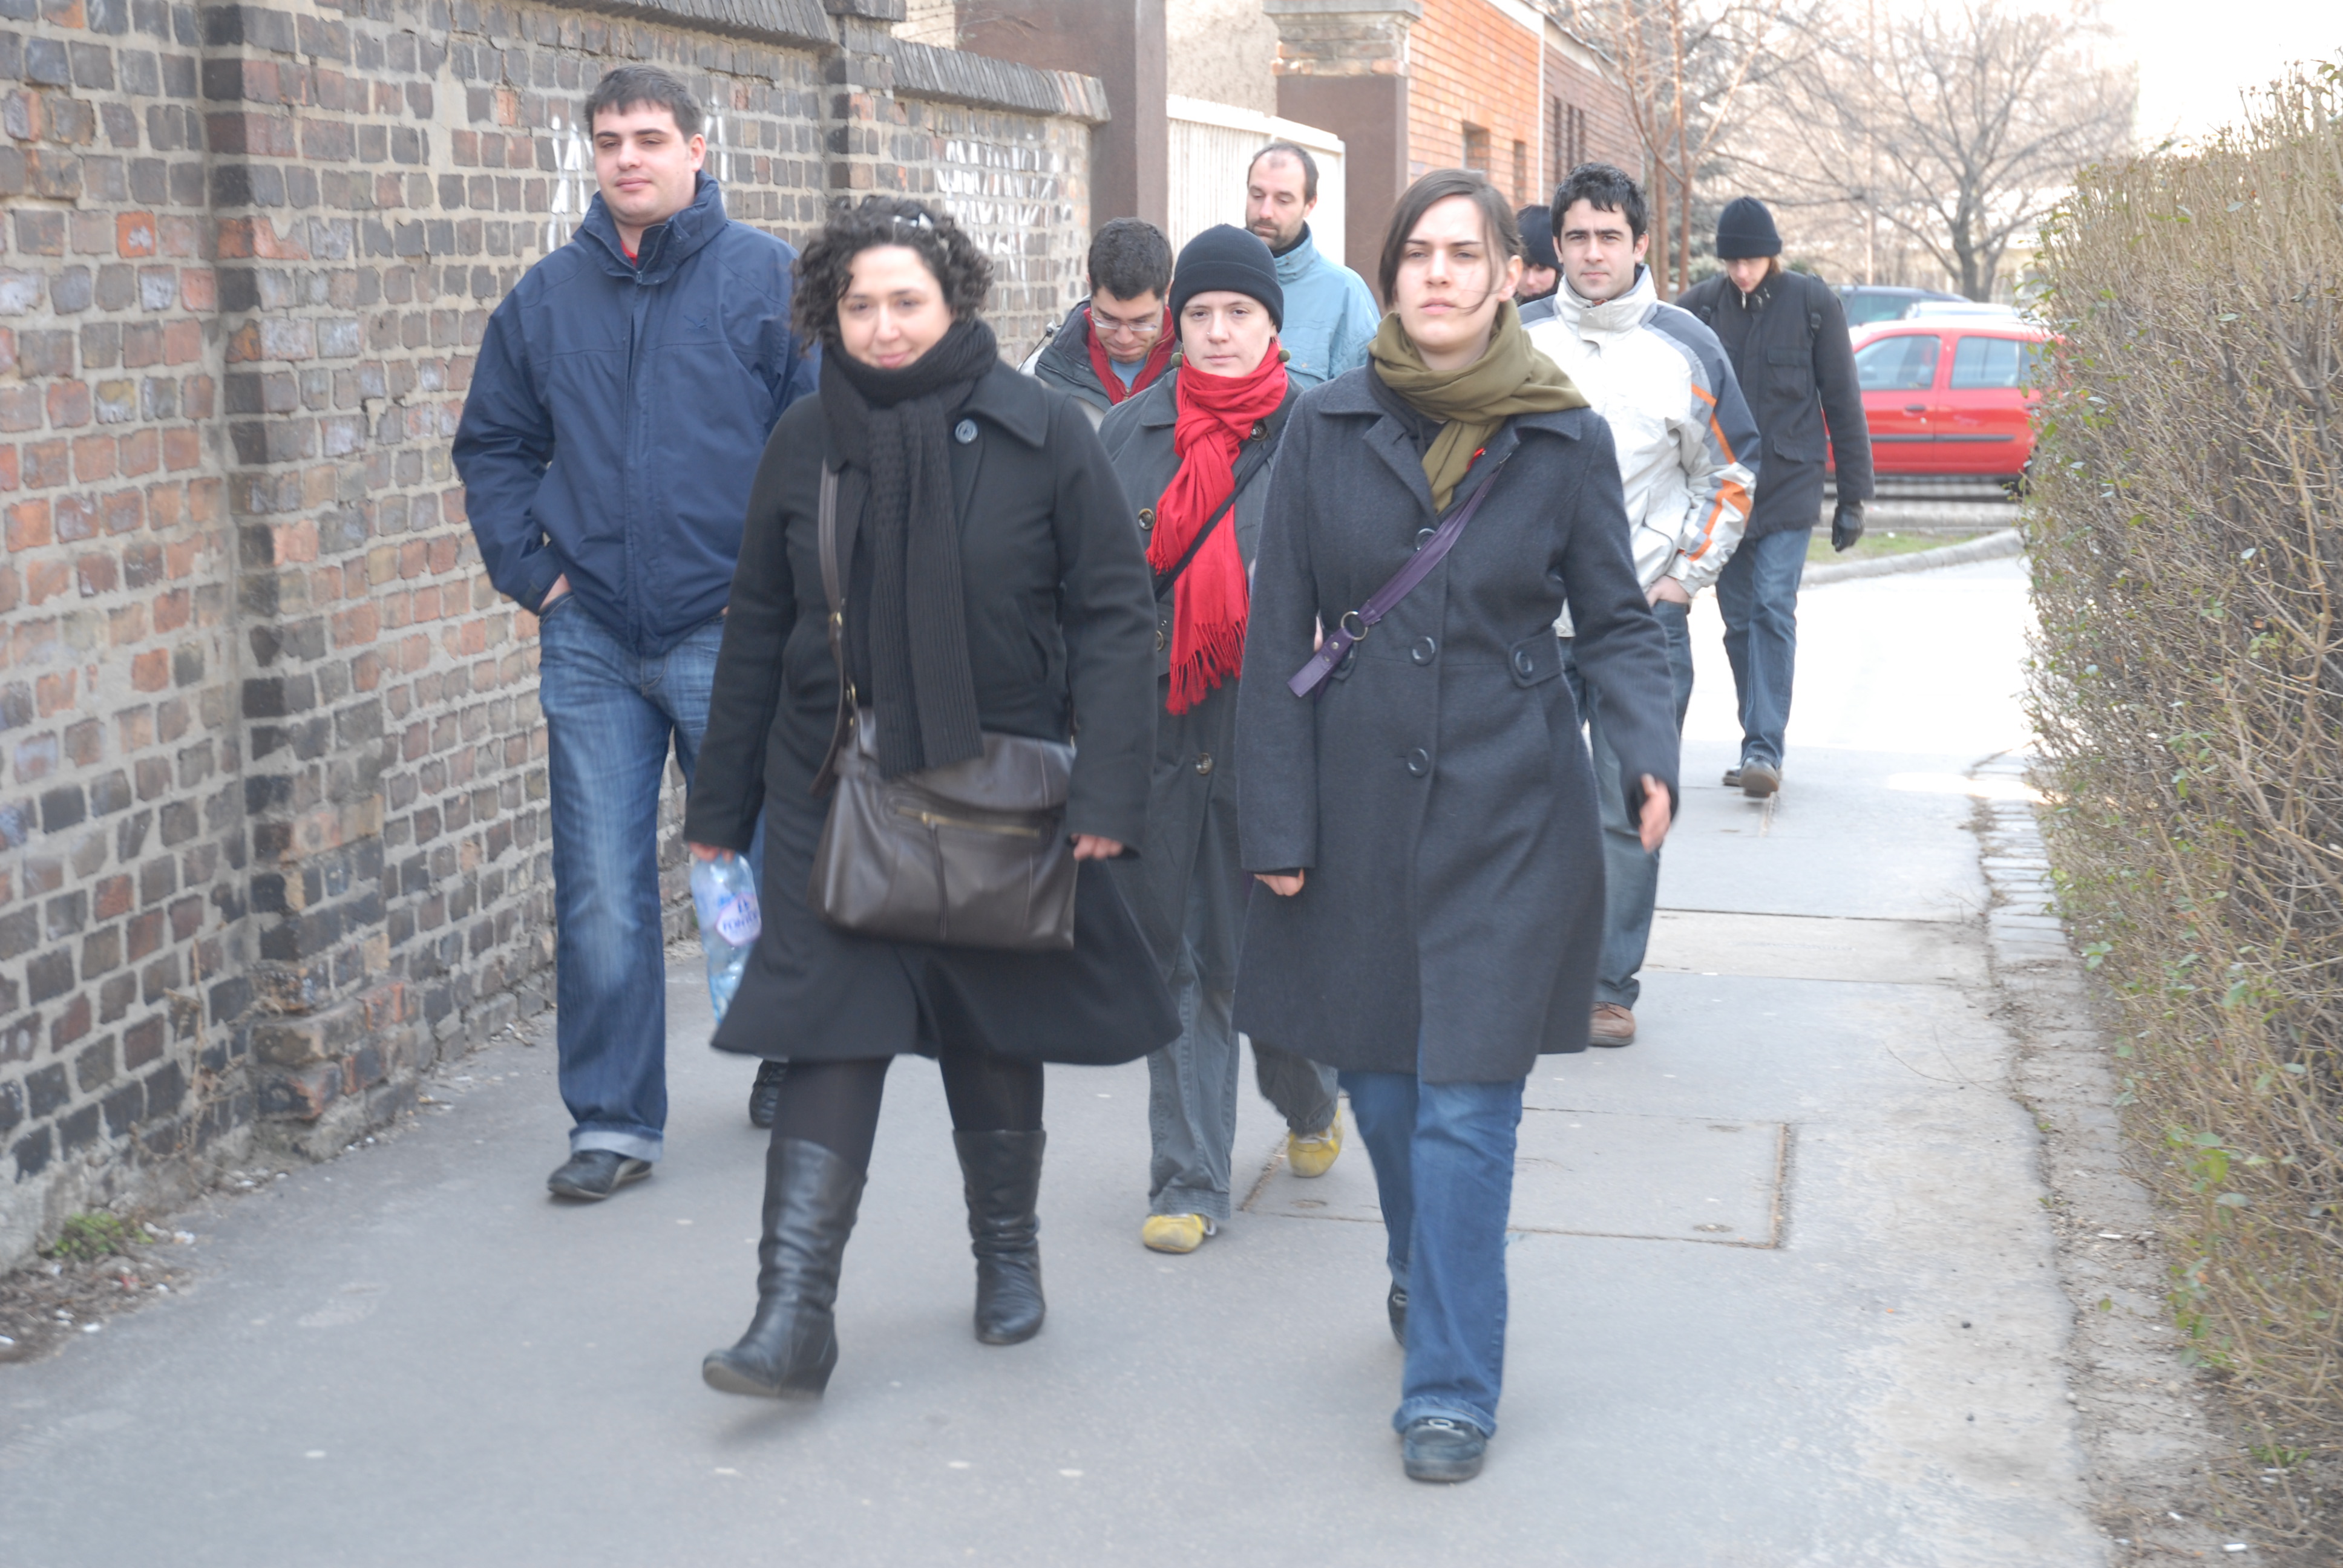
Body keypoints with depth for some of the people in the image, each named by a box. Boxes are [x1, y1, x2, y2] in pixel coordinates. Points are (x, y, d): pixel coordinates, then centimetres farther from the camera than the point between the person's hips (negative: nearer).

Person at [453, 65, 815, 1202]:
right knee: (599, 893, 3)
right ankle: (612, 1122, 12)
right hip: (590, 642, 3)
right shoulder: (547, 296, 9)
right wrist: (529, 570, 6)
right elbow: (492, 446, 18)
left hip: (729, 637, -3)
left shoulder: (768, 278, -3)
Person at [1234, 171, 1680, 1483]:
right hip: (1362, 807, 2)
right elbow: (1280, 635, 2)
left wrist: (1651, 751, -13)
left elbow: (1618, 622, 6)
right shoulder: (1330, 428, -1)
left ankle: (1452, 1385, 9)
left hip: (1511, 815, -2)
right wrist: (1276, 822, -1)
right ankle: (1429, 1278, 43)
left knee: (1466, 1104, -4)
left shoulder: (1567, 439, -2)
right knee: (1380, 1080, 14)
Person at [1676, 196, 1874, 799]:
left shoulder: (1813, 303, -2)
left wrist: (1853, 497, 3)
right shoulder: (1699, 306, 2)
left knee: (1773, 608, -13)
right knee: (1739, 619, 7)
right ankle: (1759, 745, 18)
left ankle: (1765, 748, -13)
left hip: (1790, 486, -3)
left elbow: (1842, 403, 3)